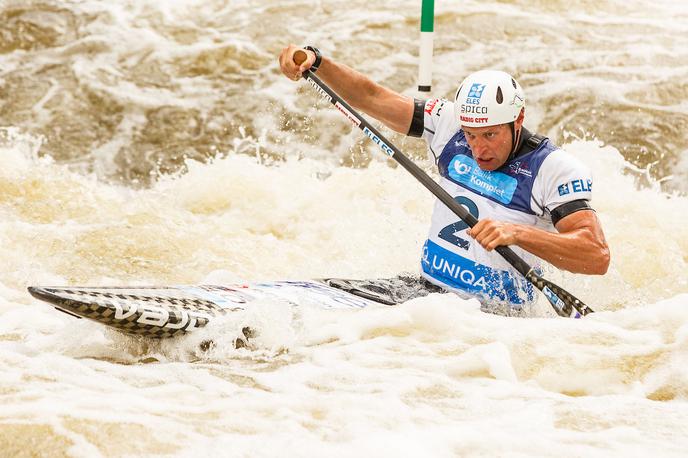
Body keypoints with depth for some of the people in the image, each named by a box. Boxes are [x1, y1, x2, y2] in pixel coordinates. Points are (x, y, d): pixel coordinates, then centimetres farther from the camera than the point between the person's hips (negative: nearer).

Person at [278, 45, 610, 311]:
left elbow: (598, 257, -24)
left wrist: (517, 233, -36)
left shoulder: (555, 168, -14)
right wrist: (315, 61, -12)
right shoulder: (450, 124, 2)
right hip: (425, 290, 6)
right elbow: (372, 98, 4)